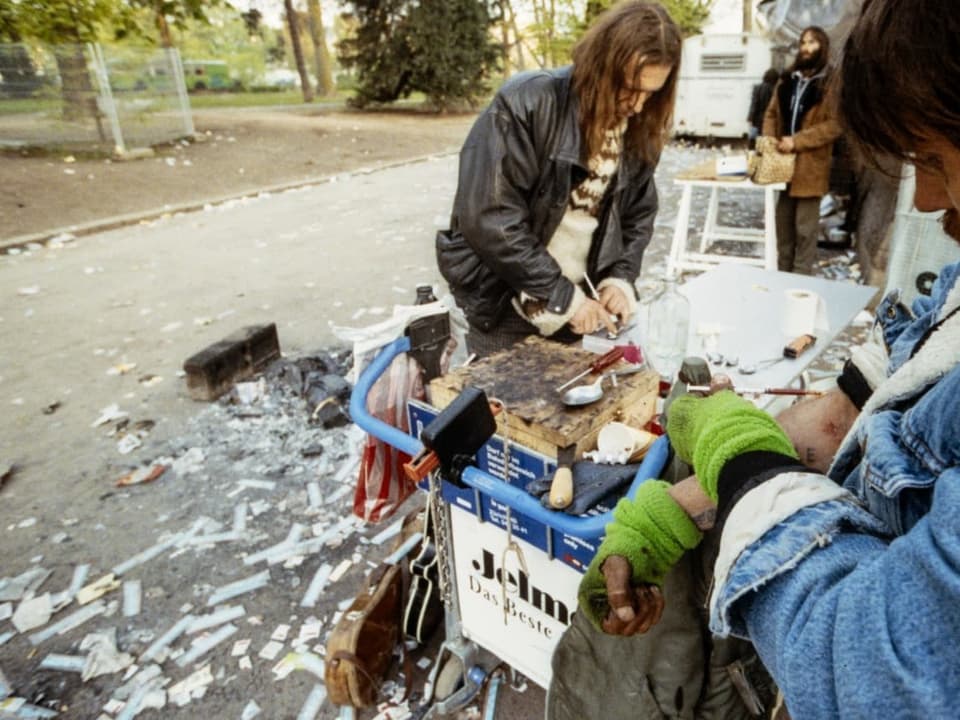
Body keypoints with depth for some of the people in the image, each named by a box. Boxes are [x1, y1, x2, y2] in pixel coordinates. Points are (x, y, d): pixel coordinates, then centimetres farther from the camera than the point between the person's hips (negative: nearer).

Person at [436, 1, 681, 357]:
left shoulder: (638, 128, 1)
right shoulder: (526, 104, -18)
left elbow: (638, 216, 11)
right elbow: (488, 220, -23)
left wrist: (620, 278, -7)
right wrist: (562, 297, -20)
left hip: (581, 302, 5)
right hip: (507, 306, -5)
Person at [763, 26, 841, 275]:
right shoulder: (787, 79, 15)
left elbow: (835, 124, -11)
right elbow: (771, 113, 15)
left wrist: (797, 141, -19)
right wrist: (769, 141, -3)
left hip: (810, 164, -6)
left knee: (805, 227, -1)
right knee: (783, 223, 13)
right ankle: (782, 271, 24)